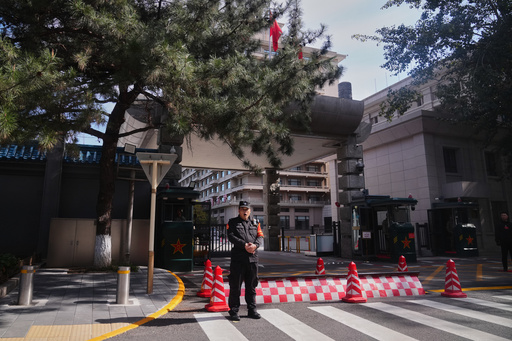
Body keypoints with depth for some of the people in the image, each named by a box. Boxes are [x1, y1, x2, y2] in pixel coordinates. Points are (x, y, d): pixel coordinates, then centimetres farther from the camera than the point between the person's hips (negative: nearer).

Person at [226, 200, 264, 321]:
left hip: (253, 258, 3)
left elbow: (260, 237, 6)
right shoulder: (232, 222, 6)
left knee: (251, 286, 11)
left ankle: (252, 310, 22)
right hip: (237, 258, -3)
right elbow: (231, 236, -8)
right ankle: (234, 311, 13)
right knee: (235, 286, 1)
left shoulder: (255, 223, 17)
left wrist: (255, 245, -15)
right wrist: (244, 245, -19)